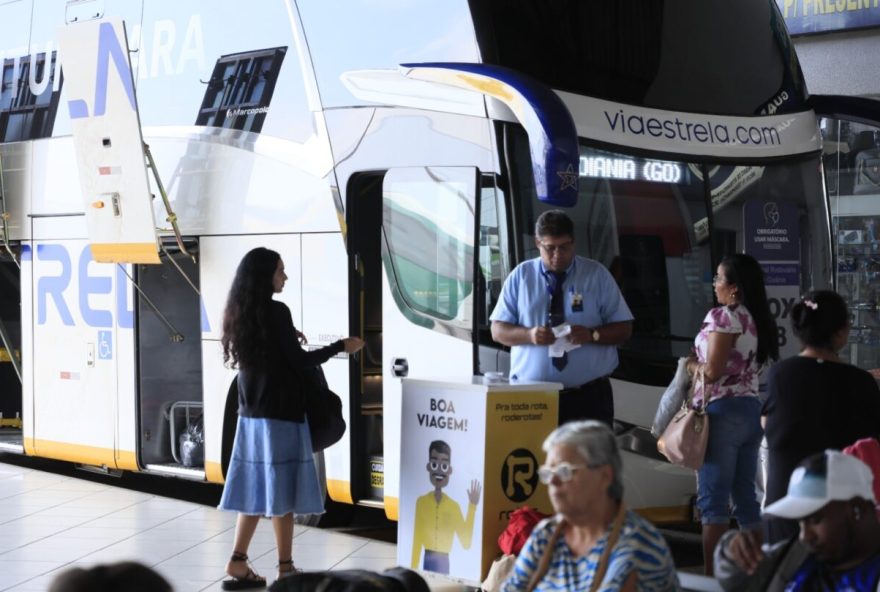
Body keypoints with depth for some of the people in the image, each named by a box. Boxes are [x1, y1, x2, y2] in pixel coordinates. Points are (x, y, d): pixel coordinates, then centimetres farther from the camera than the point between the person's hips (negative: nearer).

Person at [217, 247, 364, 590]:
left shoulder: (240, 313, 9)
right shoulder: (276, 312, -14)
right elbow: (299, 362, -12)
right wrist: (341, 347, -3)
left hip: (252, 414, 8)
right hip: (279, 414, -8)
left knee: (256, 489, 10)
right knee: (280, 491, -2)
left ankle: (238, 563, 8)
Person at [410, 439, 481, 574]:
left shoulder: (454, 506, 0)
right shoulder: (421, 502, 0)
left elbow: (466, 543, -2)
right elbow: (417, 540, 4)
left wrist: (472, 507, -3)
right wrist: (413, 570, 2)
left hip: (444, 562, 0)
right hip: (427, 561, 0)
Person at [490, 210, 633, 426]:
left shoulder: (597, 275, 6)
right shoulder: (520, 276, 8)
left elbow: (623, 329, 5)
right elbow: (498, 330, 7)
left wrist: (591, 334, -16)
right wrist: (529, 335, -14)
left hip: (589, 397, 0)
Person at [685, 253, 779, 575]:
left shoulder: (723, 316, -10)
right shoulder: (759, 319, 14)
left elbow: (712, 371, -15)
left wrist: (691, 364, 5)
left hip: (722, 412, -8)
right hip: (751, 409, 8)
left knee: (712, 498, -6)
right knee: (745, 496, 12)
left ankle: (711, 573, -7)